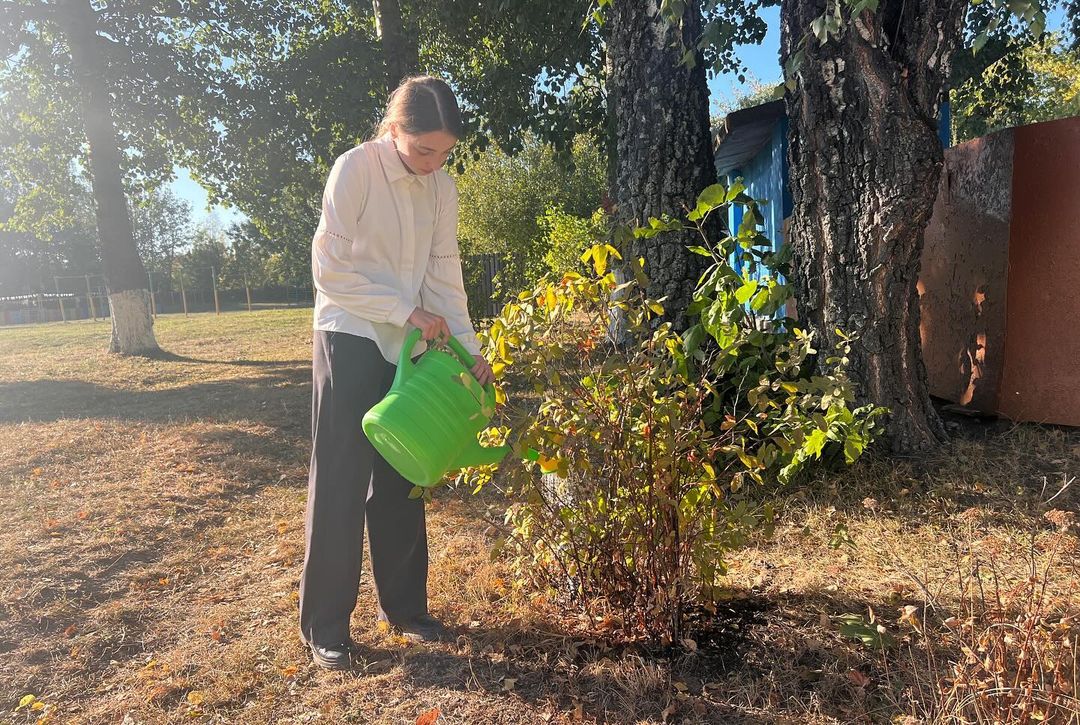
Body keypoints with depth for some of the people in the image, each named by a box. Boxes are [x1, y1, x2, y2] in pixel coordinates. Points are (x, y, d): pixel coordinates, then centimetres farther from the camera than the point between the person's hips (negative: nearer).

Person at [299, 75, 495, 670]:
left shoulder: (442, 188, 4)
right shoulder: (355, 168, -11)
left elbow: (444, 274, 4)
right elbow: (329, 269, -14)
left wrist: (468, 346, -5)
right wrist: (406, 310, -18)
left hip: (409, 347, 5)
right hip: (350, 341, -5)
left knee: (402, 480, 11)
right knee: (340, 483, -1)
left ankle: (403, 604, 25)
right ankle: (326, 625, 12)